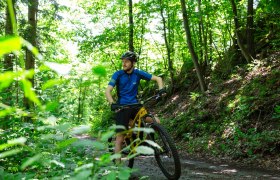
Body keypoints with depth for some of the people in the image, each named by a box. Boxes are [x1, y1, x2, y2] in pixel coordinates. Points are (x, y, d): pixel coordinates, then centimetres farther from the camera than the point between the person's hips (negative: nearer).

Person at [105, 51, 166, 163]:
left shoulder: (138, 73, -1)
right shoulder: (118, 74, -6)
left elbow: (158, 78, 3)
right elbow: (108, 91, -13)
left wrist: (161, 89, -17)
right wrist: (112, 103, -32)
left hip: (135, 106, 2)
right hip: (122, 108, -2)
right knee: (120, 138, -7)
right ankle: (117, 164, 1)